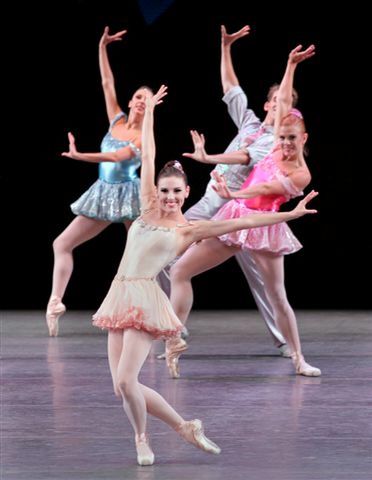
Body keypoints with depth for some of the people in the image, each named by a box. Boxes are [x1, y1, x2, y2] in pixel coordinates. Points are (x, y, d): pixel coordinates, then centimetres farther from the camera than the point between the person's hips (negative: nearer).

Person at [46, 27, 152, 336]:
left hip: (129, 194, -5)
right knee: (62, 244, 1)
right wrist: (103, 47, 2)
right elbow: (107, 82, 7)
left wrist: (80, 156, -32)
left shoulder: (145, 136, -9)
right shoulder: (117, 119, 6)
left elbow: (118, 156, -24)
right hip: (105, 193, 6)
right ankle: (56, 304, -2)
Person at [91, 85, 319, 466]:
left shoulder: (189, 230, 2)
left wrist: (290, 214, -6)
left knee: (125, 380, -18)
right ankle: (183, 426, 16)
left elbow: (243, 222, -2)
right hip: (119, 297, 5)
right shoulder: (149, 209, 12)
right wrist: (149, 111, 22)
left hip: (145, 300, -5)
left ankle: (142, 439, 6)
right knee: (122, 385, -1)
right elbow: (147, 157, 16)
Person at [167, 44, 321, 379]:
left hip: (264, 226, -6)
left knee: (277, 297, -3)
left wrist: (234, 194, -38)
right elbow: (283, 100, 10)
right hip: (235, 218, 6)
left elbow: (265, 189, -24)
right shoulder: (278, 150, 7)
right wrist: (291, 65, 11)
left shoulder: (301, 175, -10)